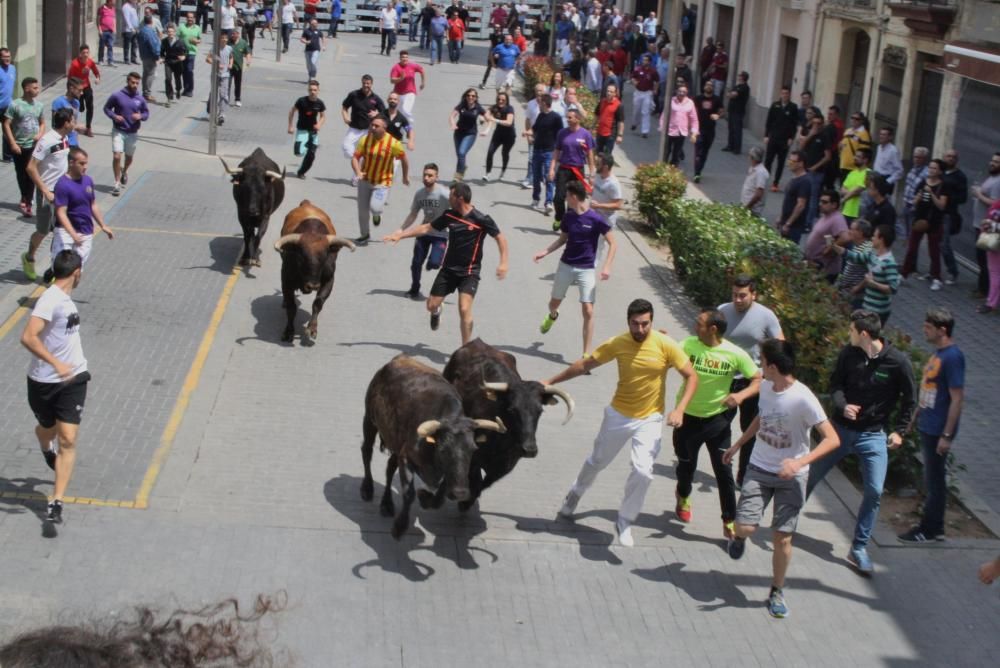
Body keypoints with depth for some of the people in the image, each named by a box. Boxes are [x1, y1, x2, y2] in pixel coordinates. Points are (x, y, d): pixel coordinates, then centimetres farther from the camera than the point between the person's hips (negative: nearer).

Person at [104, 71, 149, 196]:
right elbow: (107, 108, 1)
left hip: (133, 133, 3)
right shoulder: (117, 96, -10)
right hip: (118, 132, -3)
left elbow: (146, 113, 8)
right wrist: (114, 116, -18)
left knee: (129, 157, 19)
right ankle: (117, 183, -2)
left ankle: (124, 172, 52)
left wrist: (140, 116, -15)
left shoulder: (140, 99, -4)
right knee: (116, 156, -13)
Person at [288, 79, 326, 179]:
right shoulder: (302, 101, -16)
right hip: (302, 130, -3)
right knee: (299, 152, -20)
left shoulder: (320, 103, -7)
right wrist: (290, 126, -4)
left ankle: (301, 172, 25)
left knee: (311, 155, 4)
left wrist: (319, 124, -13)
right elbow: (291, 111, -3)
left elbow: (323, 117, 8)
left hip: (313, 131, 3)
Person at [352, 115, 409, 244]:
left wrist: (405, 177, 7)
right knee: (362, 210, 8)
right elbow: (355, 158, -11)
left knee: (375, 208, -19)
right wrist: (358, 173, -29)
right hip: (365, 180, 3)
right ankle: (364, 235, 32)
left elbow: (404, 159, -3)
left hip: (382, 182, -3)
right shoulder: (365, 140, -11)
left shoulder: (393, 143, -19)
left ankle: (376, 214, 21)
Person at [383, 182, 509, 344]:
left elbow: (500, 237, -8)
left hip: (469, 272, -5)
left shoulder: (481, 220, -16)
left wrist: (503, 262, -19)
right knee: (431, 305, 9)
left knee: (464, 309, -20)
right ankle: (436, 312, 48)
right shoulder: (449, 215, -1)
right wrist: (401, 235, 9)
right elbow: (426, 228, 10)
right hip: (448, 269, 5)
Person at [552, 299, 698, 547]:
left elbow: (691, 377, -12)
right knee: (597, 461, 19)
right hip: (618, 415, 2)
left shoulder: (665, 345, -17)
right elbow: (584, 365, 0)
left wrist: (679, 409, -24)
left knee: (642, 471, -16)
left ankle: (625, 522, 5)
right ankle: (575, 493, 50)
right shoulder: (617, 344, -11)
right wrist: (550, 382, 2)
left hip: (650, 419, -2)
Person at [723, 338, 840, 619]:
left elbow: (832, 439, -25)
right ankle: (739, 538, 29)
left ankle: (777, 592, 23)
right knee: (745, 527, -9)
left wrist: (800, 462, -36)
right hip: (759, 469, 4)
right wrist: (737, 445, 23)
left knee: (782, 538, 1)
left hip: (790, 476, -4)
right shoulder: (765, 387, -4)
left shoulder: (803, 399, -24)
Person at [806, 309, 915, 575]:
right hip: (841, 428, 2)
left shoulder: (898, 361, -16)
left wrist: (899, 431, -6)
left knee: (874, 492, -7)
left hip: (873, 435, -2)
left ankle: (858, 549, 6)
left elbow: (908, 399, -3)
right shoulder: (848, 353, -10)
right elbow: (835, 384, 3)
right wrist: (842, 405, -17)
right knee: (812, 476, 11)